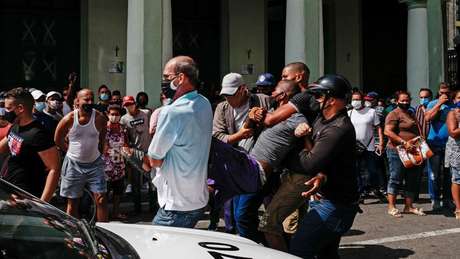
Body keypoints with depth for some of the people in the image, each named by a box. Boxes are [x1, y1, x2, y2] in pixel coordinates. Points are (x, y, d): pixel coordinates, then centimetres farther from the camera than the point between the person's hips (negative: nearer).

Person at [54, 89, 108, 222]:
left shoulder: (100, 118, -10)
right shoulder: (68, 119, -12)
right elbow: (58, 139, 4)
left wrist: (98, 154, 6)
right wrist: (72, 151, 6)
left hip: (95, 164, 0)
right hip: (74, 165, 0)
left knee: (101, 200, -4)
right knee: (72, 203, 7)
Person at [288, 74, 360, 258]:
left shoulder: (338, 130, -23)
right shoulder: (322, 119, 8)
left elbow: (309, 165, -26)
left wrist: (303, 140, -7)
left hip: (333, 206, -10)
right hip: (332, 202, 10)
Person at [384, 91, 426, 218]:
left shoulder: (411, 114, 19)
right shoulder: (394, 114, -8)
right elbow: (388, 131, -20)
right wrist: (404, 142, -24)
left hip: (412, 152, 8)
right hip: (397, 151, -8)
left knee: (412, 180, 10)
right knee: (396, 178, -4)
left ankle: (409, 206, 19)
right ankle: (391, 207, 2)